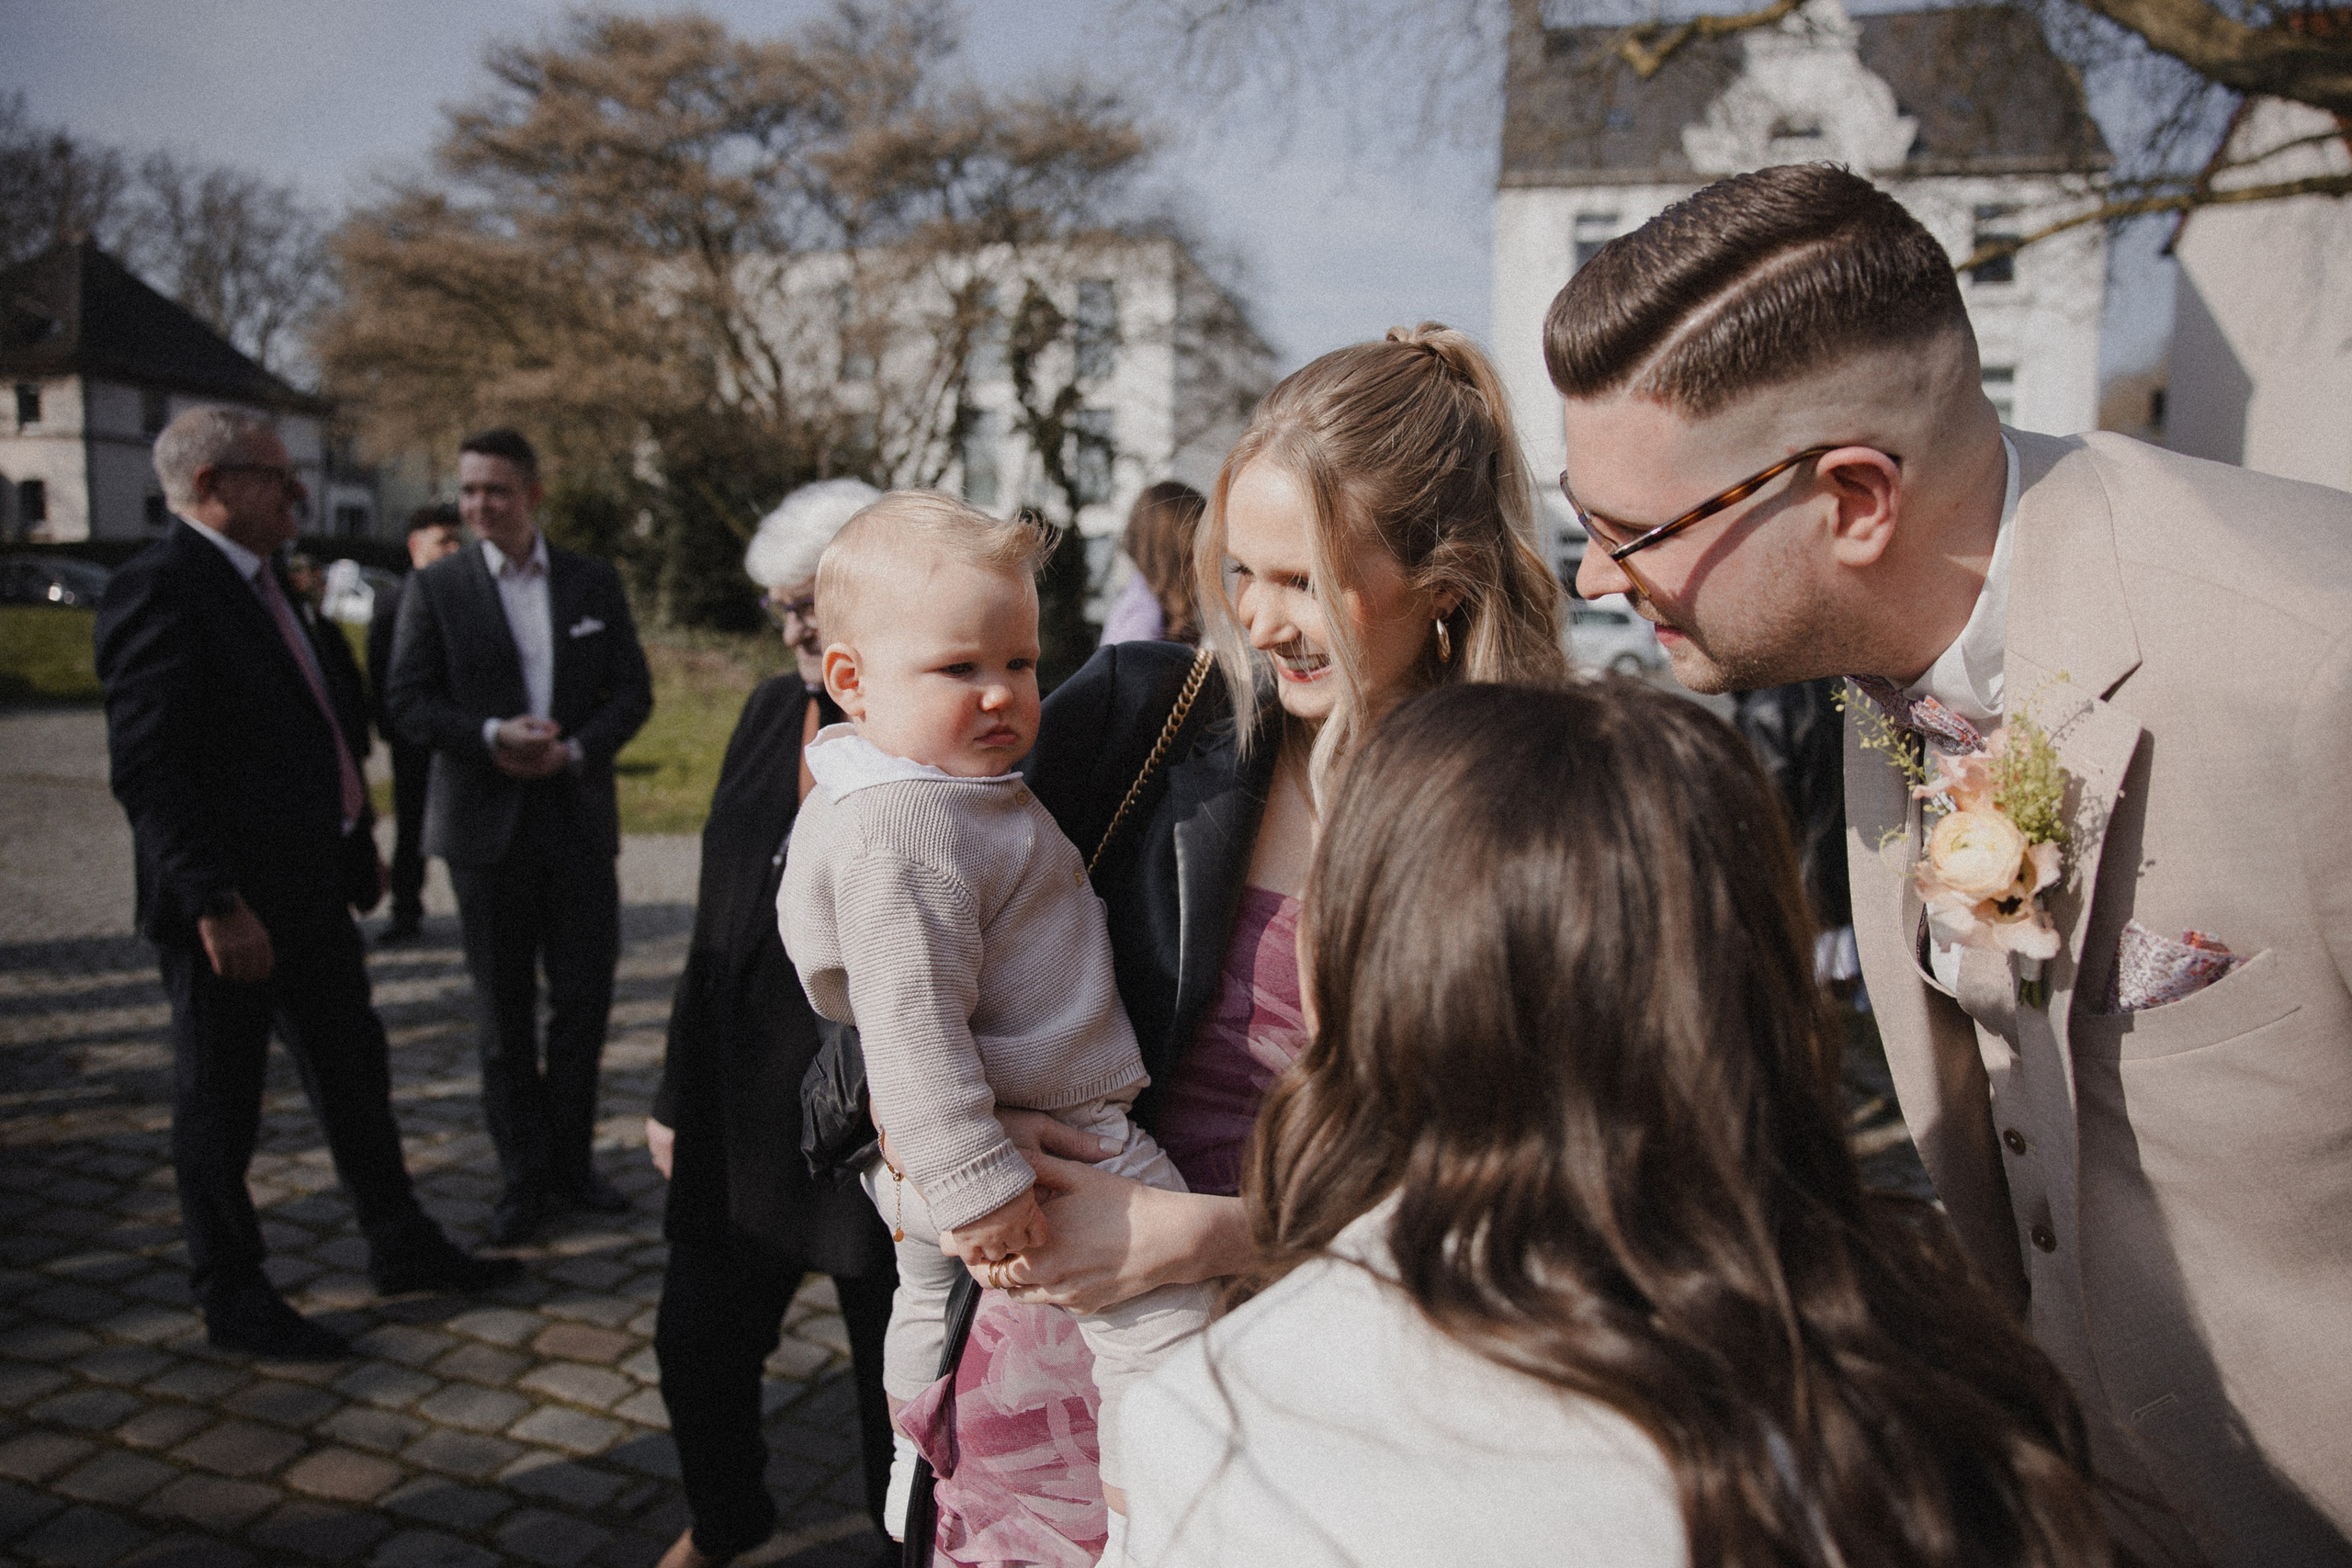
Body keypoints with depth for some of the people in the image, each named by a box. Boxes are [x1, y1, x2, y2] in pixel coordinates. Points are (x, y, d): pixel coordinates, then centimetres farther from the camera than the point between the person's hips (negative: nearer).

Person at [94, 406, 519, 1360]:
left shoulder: (259, 584, 13)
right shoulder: (161, 587, -16)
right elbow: (146, 767, -22)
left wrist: (357, 842, 15)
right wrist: (214, 903, -26)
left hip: (311, 889, 9)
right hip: (231, 907, -9)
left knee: (355, 1075, 18)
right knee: (220, 1105, 7)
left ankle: (400, 1247, 32)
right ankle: (232, 1299, 22)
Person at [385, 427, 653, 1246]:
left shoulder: (595, 583, 6)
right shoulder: (435, 588, 2)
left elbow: (633, 692, 4)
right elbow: (409, 702, -3)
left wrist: (575, 750, -13)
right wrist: (492, 735, -18)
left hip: (579, 817, 2)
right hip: (487, 824, -1)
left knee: (585, 999, 5)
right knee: (505, 1011, 6)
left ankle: (570, 1160, 21)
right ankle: (524, 1176, 17)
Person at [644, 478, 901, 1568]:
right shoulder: (771, 711, 5)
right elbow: (718, 918, 9)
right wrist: (681, 1092, 12)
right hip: (746, 1106, 6)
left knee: (896, 1377, 12)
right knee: (697, 1342, 19)